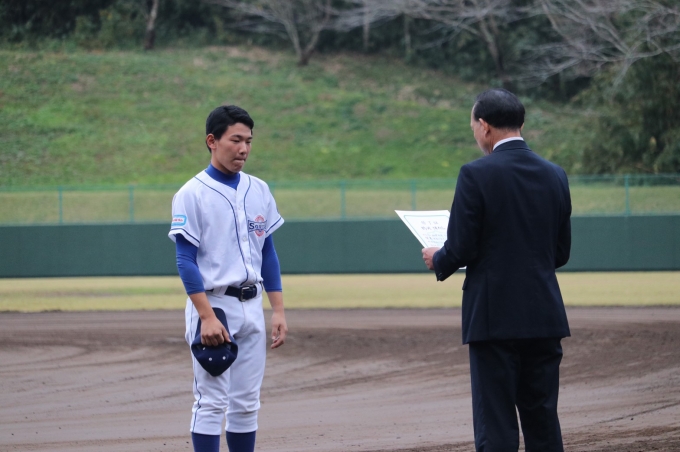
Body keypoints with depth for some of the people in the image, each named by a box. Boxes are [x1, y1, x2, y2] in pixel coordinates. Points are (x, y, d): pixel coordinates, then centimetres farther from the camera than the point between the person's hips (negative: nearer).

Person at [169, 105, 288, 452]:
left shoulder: (258, 191, 9)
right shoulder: (192, 194, -9)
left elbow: (268, 254, 13)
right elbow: (186, 261, -13)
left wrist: (278, 311, 6)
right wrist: (207, 317, -21)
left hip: (251, 306, 6)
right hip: (213, 304, -6)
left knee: (246, 403, 9)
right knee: (211, 402, -7)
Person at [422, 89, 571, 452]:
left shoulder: (476, 175, -10)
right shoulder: (554, 176, 7)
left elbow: (461, 249, -11)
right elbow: (561, 252, 12)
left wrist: (437, 261, 10)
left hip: (495, 317, -5)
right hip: (545, 316, 5)